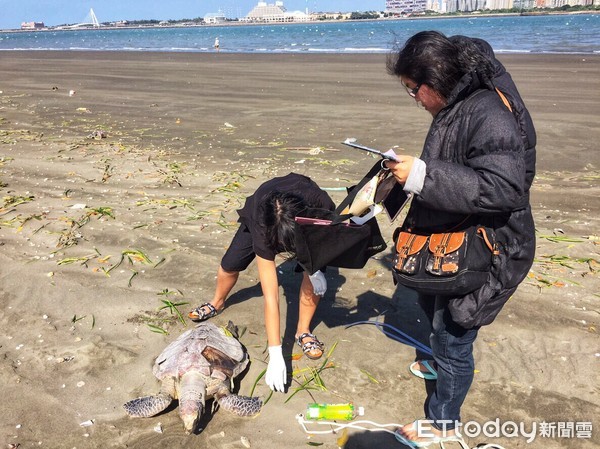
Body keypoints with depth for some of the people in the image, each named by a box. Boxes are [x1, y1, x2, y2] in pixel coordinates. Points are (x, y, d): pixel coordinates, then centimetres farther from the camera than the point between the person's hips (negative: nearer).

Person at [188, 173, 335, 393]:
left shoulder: (320, 204, -43)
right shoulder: (262, 227, -44)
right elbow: (270, 296, -43)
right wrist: (275, 356, -44)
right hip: (260, 212, 0)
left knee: (314, 274, -20)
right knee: (230, 265, 1)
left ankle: (303, 331, 1)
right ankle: (217, 303, 34)